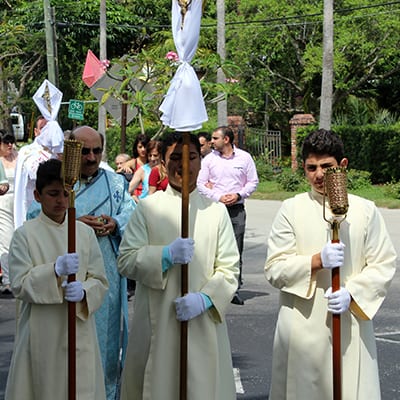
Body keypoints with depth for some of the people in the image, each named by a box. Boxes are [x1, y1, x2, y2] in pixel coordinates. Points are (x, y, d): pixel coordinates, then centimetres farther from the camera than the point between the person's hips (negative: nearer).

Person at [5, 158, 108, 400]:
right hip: (41, 334, -2)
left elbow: (101, 281, 5)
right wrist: (55, 270, -22)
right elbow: (20, 285, -8)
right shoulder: (25, 234, -2)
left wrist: (84, 291, -17)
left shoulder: (85, 232, 6)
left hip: (79, 333, 2)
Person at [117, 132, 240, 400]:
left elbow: (229, 269, 0)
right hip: (156, 324, 0)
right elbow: (126, 260, -2)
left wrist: (204, 299, -15)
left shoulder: (217, 212, 5)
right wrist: (166, 255, -17)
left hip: (204, 323, 0)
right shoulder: (147, 208, 4)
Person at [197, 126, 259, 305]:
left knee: (236, 250, -1)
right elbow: (200, 184, 5)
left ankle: (234, 289, 4)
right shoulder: (209, 159, 6)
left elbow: (253, 182, 9)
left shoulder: (244, 157, 5)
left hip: (237, 209, 0)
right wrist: (218, 197, -8)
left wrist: (238, 195, -7)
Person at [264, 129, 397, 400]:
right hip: (302, 325, 0)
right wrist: (317, 261, -16)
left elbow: (384, 264, 2)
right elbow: (274, 269, -2)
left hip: (351, 324, 0)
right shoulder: (291, 210, 1)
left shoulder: (365, 210, 2)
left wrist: (352, 294, -13)